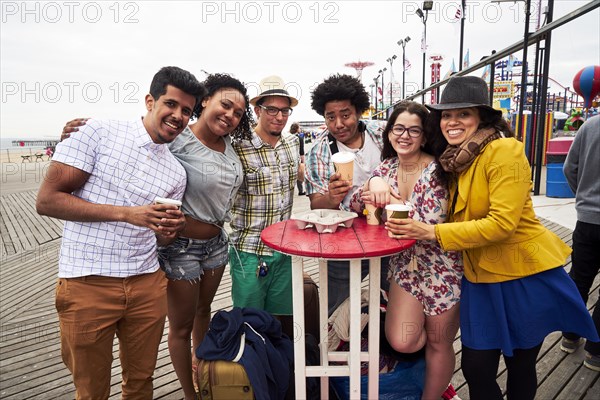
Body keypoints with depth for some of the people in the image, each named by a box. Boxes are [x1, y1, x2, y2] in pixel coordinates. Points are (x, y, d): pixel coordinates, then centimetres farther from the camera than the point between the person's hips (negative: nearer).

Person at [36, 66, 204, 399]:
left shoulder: (176, 173, 7)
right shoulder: (99, 132, -7)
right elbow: (47, 200, -11)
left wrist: (171, 229, -9)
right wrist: (128, 213, -19)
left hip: (147, 284, 4)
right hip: (87, 284, -4)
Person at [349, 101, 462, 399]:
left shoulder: (436, 170, -16)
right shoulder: (387, 167, 0)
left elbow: (431, 225, -22)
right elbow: (356, 206, -3)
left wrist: (389, 202, -20)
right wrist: (374, 183, -22)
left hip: (441, 267, -4)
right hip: (404, 265, 4)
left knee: (438, 343, 13)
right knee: (402, 342, -4)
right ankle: (422, 321, 29)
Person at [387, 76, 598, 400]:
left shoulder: (504, 151, -18)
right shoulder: (455, 159, 4)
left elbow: (502, 223, -26)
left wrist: (432, 232, -25)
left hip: (524, 276, -6)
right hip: (480, 277, 6)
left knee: (519, 368, 16)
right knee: (476, 369, 11)